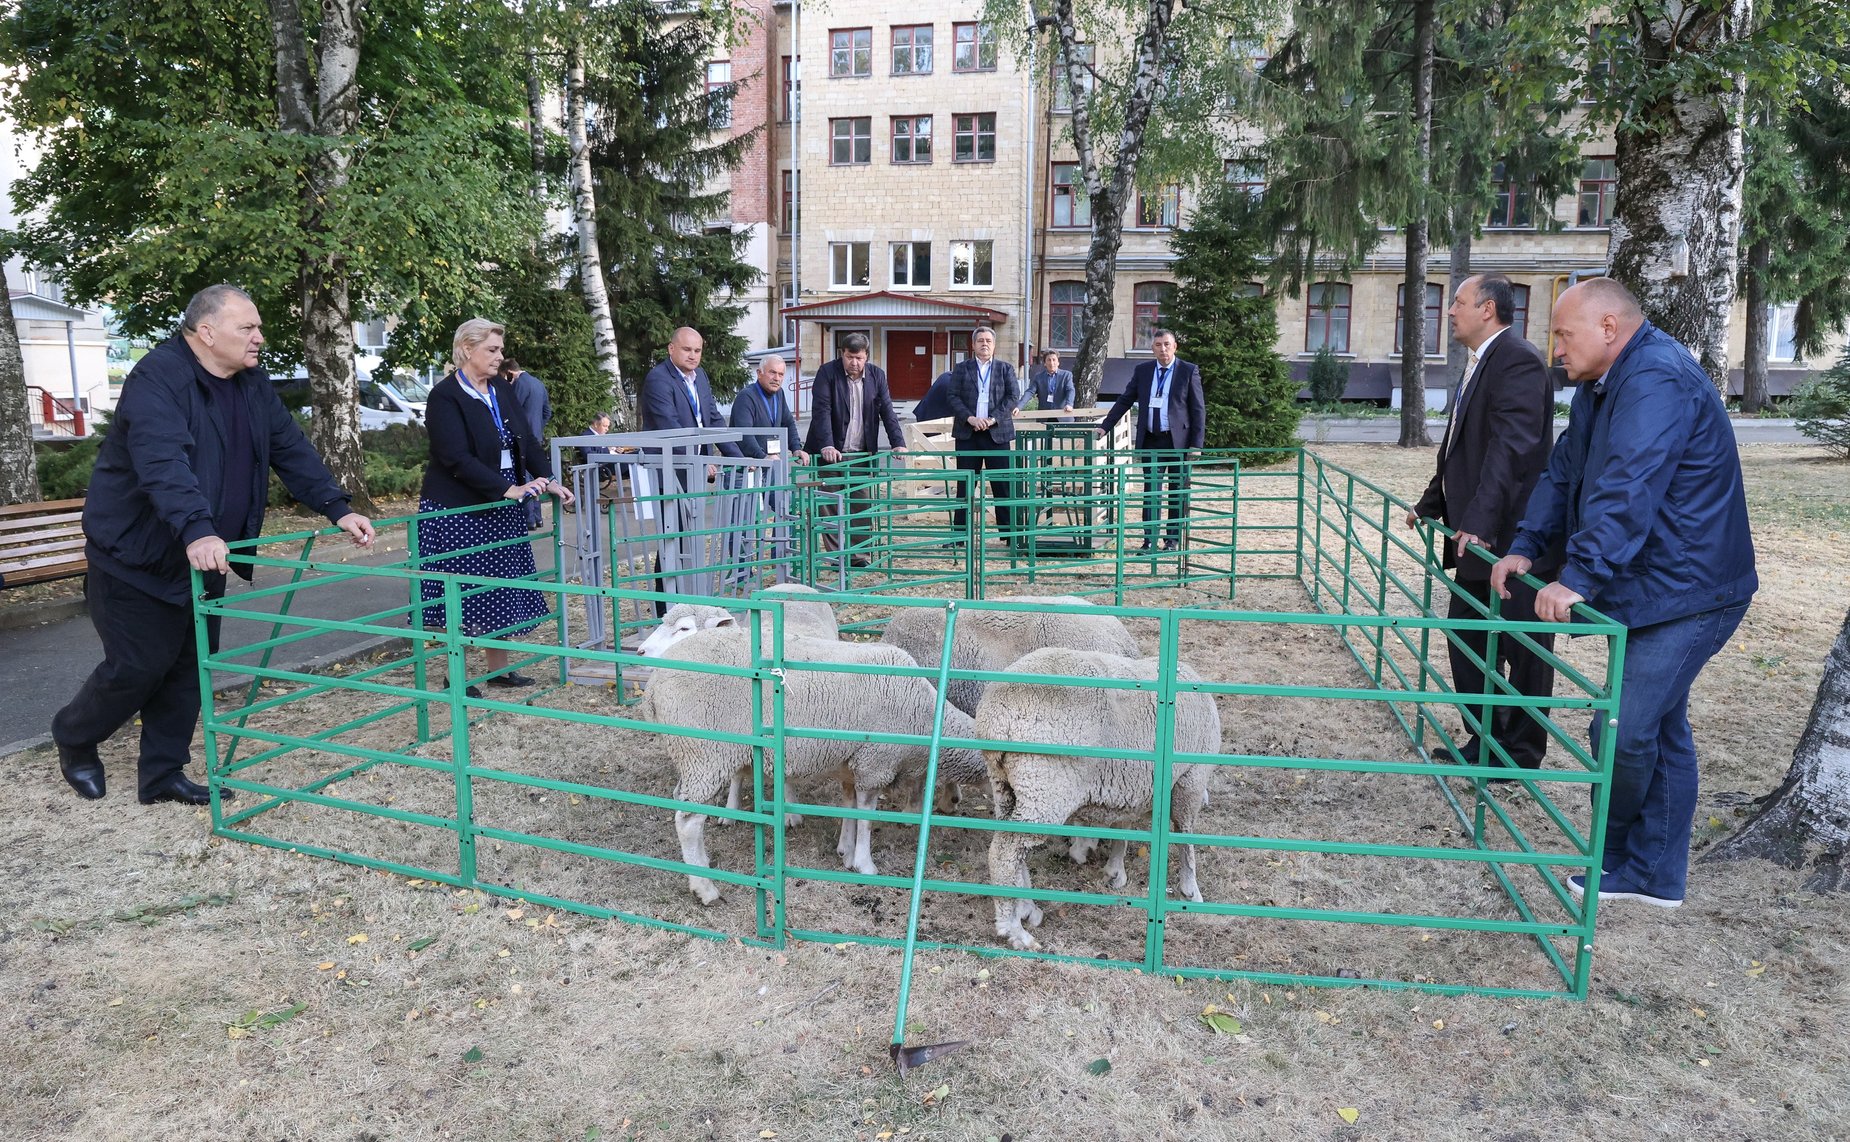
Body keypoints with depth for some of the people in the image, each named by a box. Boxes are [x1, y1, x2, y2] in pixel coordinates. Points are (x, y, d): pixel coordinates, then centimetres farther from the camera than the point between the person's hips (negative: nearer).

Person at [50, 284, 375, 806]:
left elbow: (291, 449, 6)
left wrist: (338, 509, -5)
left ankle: (162, 774, 22)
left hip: (204, 555, 7)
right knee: (138, 666, 0)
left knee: (190, 666, 9)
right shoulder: (158, 377, -21)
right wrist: (196, 530, -47)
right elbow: (163, 462, -34)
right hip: (137, 553, -7)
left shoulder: (253, 385, 5)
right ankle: (73, 738, 29)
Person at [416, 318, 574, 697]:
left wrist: (548, 480, -6)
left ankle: (498, 668, 23)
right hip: (457, 510, -7)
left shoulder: (501, 389, 8)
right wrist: (508, 489, -26)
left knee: (500, 591, 12)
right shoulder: (445, 396, -13)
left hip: (500, 510, 7)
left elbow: (526, 438, 8)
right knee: (462, 594, -1)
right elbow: (457, 458, -21)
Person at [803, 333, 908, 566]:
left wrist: (898, 443, -7)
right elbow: (822, 410, -15)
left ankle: (856, 555, 11)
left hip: (861, 453, 3)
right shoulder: (827, 372, -7)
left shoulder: (877, 374, 5)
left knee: (860, 505, 3)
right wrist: (826, 446, -27)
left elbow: (887, 410, 4)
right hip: (831, 452, -3)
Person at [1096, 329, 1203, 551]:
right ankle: (1150, 538, 8)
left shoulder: (1189, 371, -2)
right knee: (1151, 491, 3)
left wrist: (1196, 444, -9)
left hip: (1179, 441, -3)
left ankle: (1173, 539, 13)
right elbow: (1125, 400, 13)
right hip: (1151, 441, 3)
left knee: (1178, 491, 5)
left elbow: (1198, 409, -3)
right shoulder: (1142, 371, 8)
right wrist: (1105, 427, 5)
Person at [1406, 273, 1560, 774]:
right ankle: (1483, 743, 28)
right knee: (1467, 640, 16)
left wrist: (1479, 521, -31)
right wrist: (1432, 504, 23)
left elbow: (1511, 446, -25)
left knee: (1523, 650, 4)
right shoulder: (1481, 362, 15)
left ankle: (1521, 753, 17)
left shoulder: (1517, 361, -15)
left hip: (1512, 538, -10)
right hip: (1480, 537, 10)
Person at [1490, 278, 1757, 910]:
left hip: (1685, 593, -10)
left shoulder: (1657, 382, -21)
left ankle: (1617, 862, 14)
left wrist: (1579, 576, -35)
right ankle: (1658, 876, 24)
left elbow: (1627, 492, -31)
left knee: (1624, 731, -9)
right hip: (1651, 589, 10)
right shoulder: (1603, 385, 13)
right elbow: (1564, 470, 14)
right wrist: (1526, 546, 3)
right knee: (1662, 729, 14)